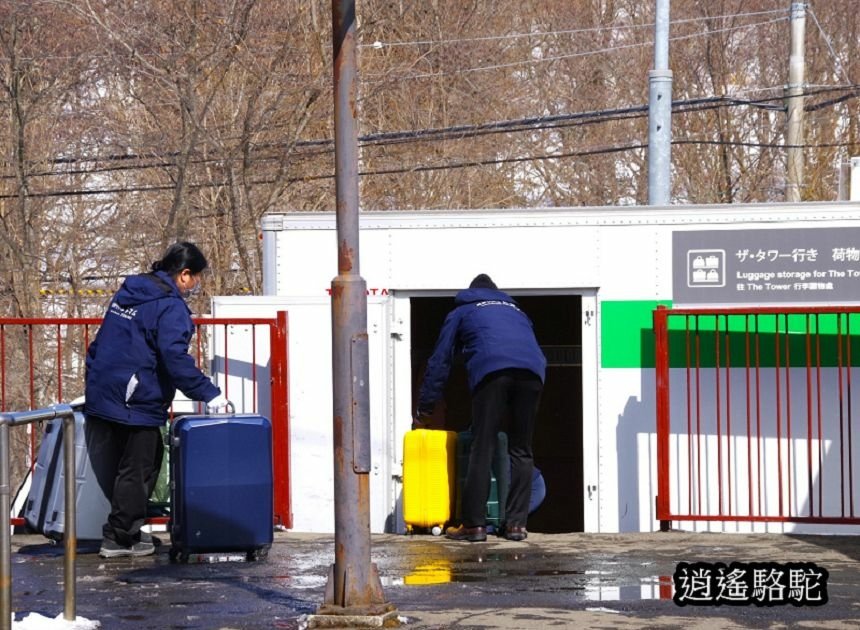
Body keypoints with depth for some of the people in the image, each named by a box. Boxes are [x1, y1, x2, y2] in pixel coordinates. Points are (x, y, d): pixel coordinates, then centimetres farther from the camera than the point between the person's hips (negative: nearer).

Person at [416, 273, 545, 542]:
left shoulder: (462, 312, 31)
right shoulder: (516, 310, 40)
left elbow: (440, 360, 28)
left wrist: (424, 408, 32)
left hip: (491, 370, -3)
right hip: (532, 372, 3)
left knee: (482, 450, -3)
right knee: (521, 451, 9)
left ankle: (474, 524, -8)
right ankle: (517, 523, 4)